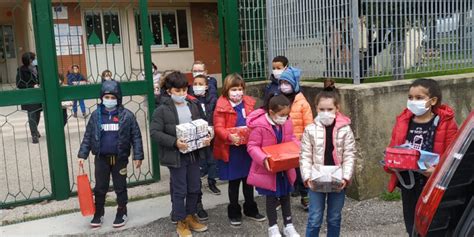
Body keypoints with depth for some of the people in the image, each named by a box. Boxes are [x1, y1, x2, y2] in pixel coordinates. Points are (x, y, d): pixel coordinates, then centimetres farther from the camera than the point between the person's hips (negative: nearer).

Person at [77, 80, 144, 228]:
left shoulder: (127, 115, -8)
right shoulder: (96, 115, -2)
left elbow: (136, 136, -5)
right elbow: (88, 136, 4)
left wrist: (138, 156, -8)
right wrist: (82, 155, -1)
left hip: (120, 158, -2)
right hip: (101, 158, 2)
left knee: (120, 187, 11)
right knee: (100, 188, 12)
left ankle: (122, 213, 27)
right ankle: (98, 213, 27)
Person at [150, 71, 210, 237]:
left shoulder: (194, 106, 5)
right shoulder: (162, 110, -10)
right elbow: (155, 133, -15)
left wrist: (207, 137, -7)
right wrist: (174, 142, -25)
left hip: (194, 153, 5)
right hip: (176, 156, -5)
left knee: (194, 188, 16)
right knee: (179, 190, 6)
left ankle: (190, 216, 36)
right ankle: (181, 222, 23)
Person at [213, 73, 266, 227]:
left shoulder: (250, 103, 4)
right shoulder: (222, 106, -11)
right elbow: (218, 128, -17)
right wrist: (229, 136, -34)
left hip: (248, 148, 4)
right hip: (231, 150, -4)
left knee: (249, 180, 16)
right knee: (234, 183, 9)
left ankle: (251, 209, 33)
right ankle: (234, 213, 24)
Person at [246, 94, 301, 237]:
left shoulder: (287, 123, -5)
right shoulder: (259, 125, -23)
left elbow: (291, 140, 9)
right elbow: (252, 146, -19)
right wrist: (263, 159, -33)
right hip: (268, 169, -5)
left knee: (285, 196, 17)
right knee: (271, 198, 10)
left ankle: (288, 225, 33)